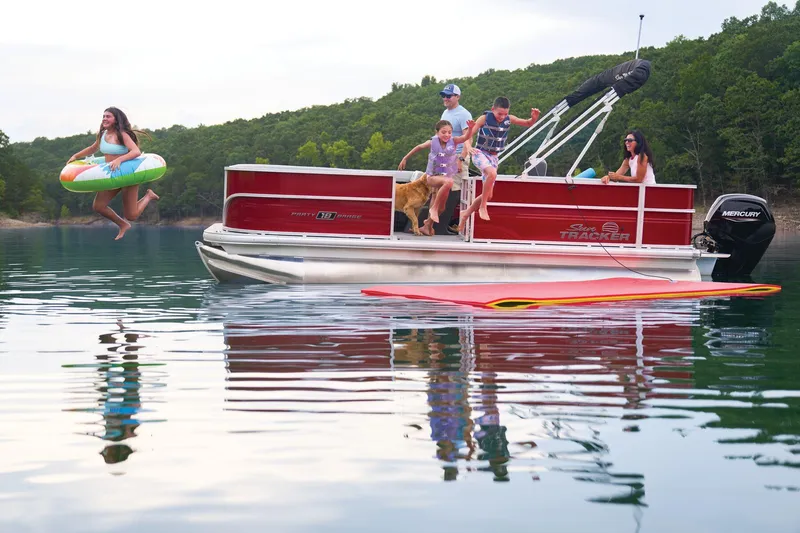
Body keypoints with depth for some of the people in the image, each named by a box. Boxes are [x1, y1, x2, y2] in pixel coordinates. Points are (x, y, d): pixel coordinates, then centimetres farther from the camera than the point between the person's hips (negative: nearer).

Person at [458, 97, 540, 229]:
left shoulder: (509, 119, -3)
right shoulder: (484, 118, -14)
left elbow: (528, 124, 7)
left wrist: (534, 118, -16)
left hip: (493, 157, 6)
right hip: (480, 153, -6)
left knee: (488, 195, 6)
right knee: (492, 173, -37)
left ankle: (466, 214, 25)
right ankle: (482, 207, -24)